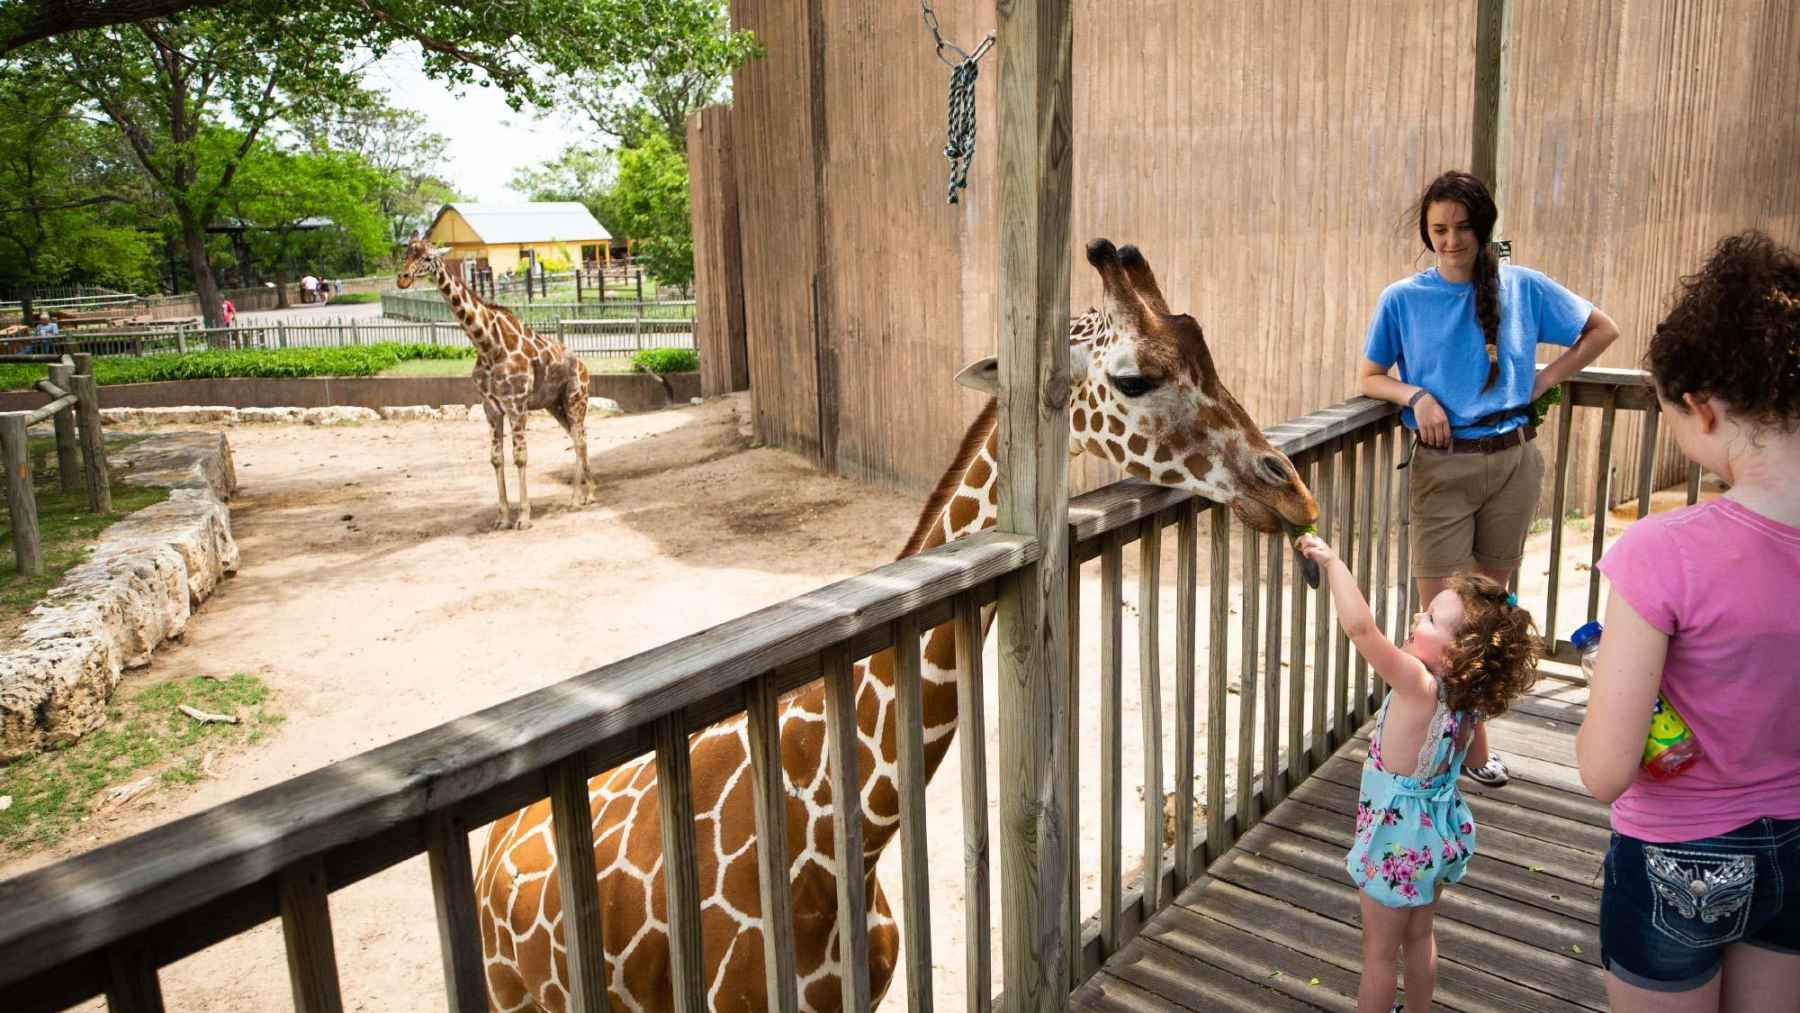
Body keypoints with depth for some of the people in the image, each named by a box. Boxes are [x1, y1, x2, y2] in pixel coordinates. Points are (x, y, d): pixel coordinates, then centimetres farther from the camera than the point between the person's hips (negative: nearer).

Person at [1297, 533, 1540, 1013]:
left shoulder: (1417, 684, -33)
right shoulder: (1471, 698, -10)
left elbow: (1360, 626, -45)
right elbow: (1477, 758, 9)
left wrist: (1331, 560, -37)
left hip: (1399, 844, -7)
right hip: (1442, 835, 8)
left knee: (1379, 953, 12)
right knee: (1419, 937, 27)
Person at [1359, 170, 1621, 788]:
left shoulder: (1521, 287, 3)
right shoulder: (1402, 299, 0)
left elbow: (1602, 330, 14)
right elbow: (1368, 378, 6)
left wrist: (1544, 381, 2)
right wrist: (1417, 395, -13)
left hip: (1514, 463, 2)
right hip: (1442, 466, -2)